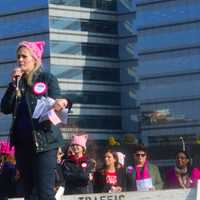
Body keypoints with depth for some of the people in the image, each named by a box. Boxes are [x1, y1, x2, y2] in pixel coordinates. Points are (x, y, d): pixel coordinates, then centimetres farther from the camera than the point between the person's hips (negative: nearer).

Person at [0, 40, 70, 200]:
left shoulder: (47, 78, 1)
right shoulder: (17, 82, 13)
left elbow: (56, 106, -7)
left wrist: (61, 104, -31)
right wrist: (14, 84, -7)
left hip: (44, 141, -5)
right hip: (22, 143, 5)